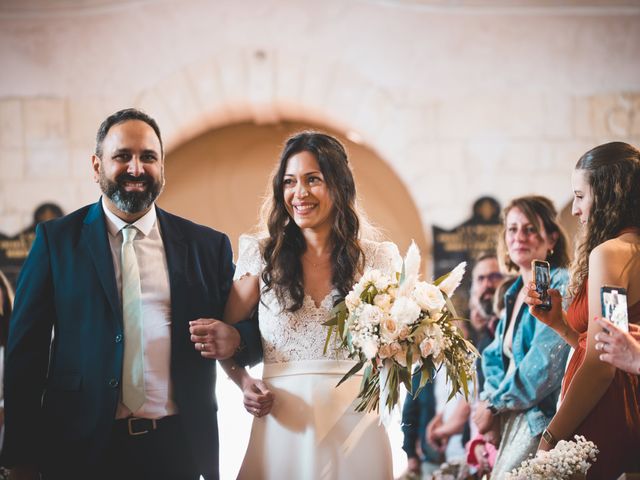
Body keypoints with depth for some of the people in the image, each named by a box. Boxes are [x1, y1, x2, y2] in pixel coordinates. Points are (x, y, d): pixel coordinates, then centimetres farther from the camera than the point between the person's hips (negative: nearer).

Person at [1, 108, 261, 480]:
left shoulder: (208, 245, 7)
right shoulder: (56, 240, 2)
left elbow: (252, 327, 12)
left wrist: (234, 338, -12)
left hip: (178, 449, 1)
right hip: (82, 448, -1)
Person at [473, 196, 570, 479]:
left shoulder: (560, 287, -11)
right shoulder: (515, 294, 16)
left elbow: (545, 364, -19)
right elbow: (496, 357, 20)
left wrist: (494, 404, -9)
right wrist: (490, 398, -1)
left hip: (540, 420, -8)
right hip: (513, 420, 8)